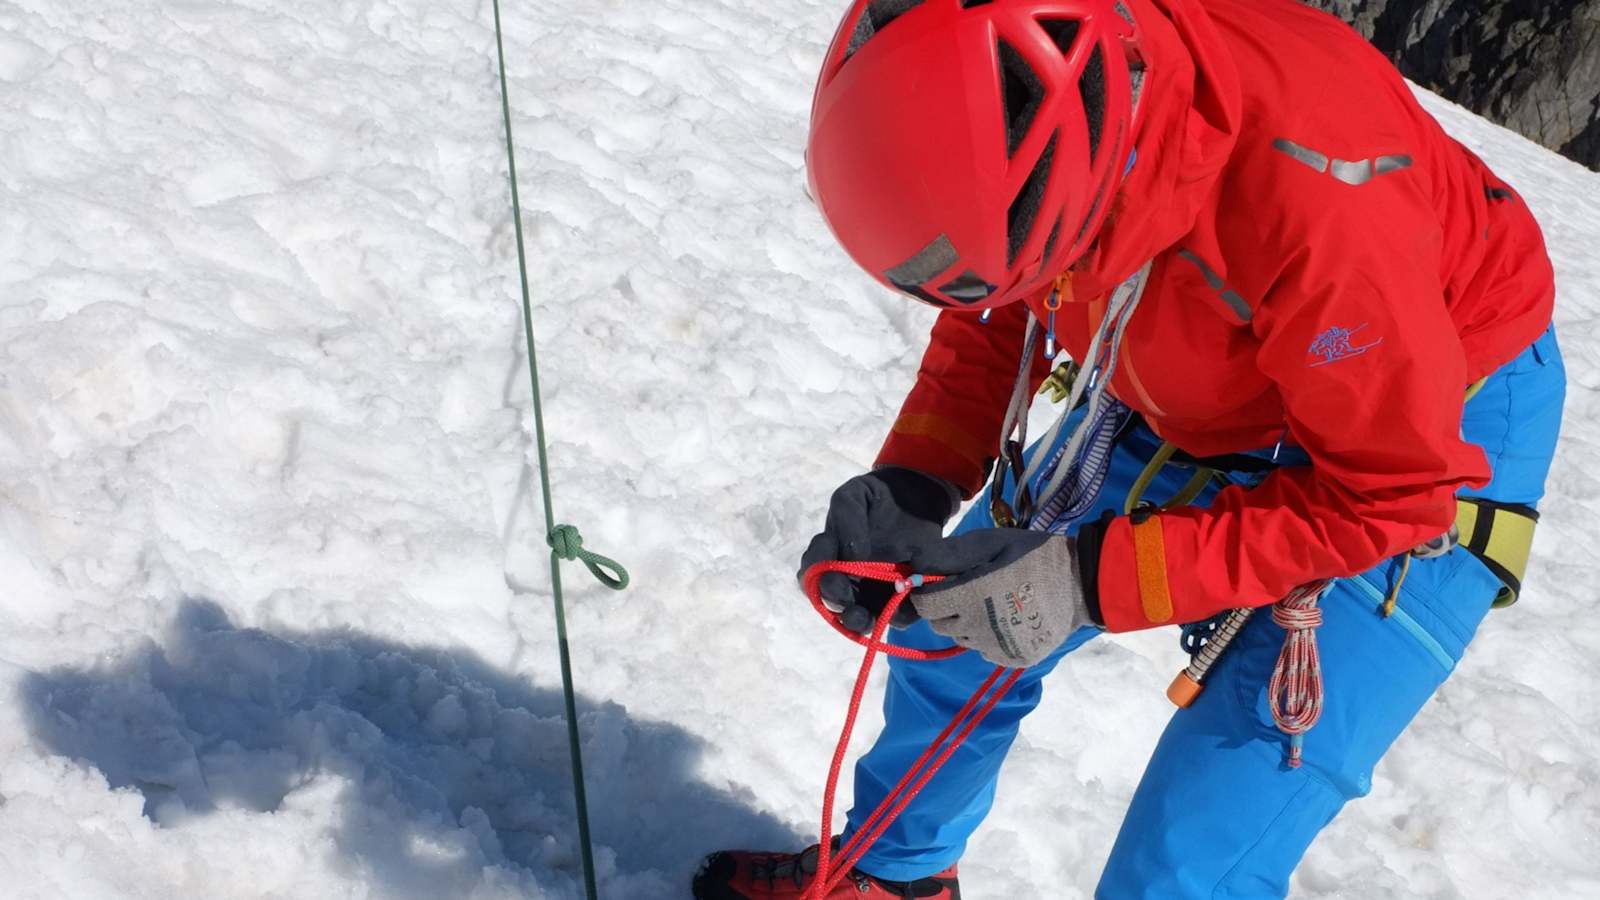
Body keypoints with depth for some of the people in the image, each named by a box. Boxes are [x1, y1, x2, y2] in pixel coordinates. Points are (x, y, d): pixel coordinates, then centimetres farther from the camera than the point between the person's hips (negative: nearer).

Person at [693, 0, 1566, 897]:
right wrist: (913, 480, -19)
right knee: (954, 629, 16)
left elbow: (1385, 495, -27)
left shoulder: (1310, 189, -40)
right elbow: (993, 321, -2)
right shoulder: (995, 103, -21)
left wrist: (1089, 579, -32)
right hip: (1195, 395, 6)